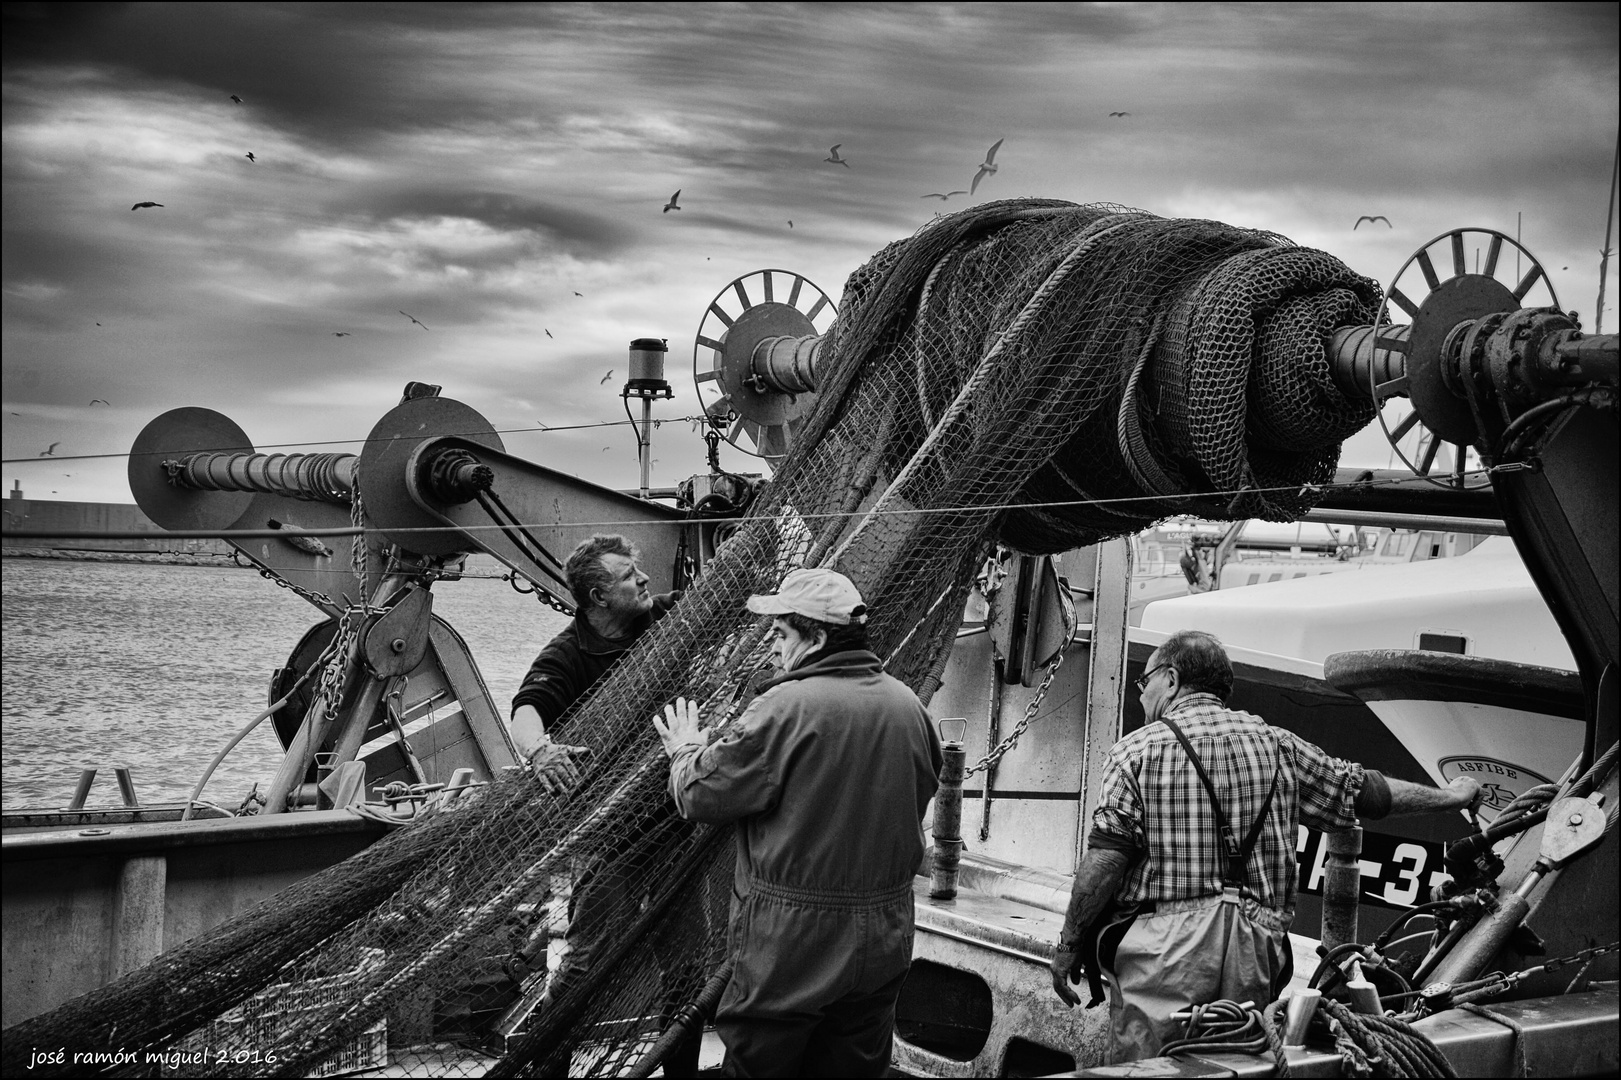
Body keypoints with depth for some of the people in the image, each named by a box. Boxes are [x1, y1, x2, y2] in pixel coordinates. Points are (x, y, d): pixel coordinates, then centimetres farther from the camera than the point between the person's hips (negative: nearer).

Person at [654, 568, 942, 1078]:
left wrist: (687, 750, 9)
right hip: (883, 945, 6)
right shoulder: (909, 706, 1)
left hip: (791, 948, -6)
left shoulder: (784, 708, -19)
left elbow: (700, 794, -12)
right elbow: (922, 791, 16)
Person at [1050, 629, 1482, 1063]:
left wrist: (1069, 943, 1)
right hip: (1256, 950, 5)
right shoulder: (1276, 743, 14)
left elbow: (1104, 859, -7)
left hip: (1163, 945, -4)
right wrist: (1451, 796, 37)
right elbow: (1363, 790, 22)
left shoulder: (1138, 750, 1)